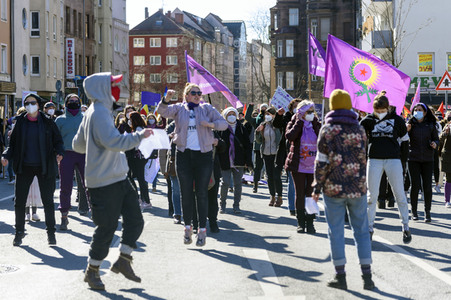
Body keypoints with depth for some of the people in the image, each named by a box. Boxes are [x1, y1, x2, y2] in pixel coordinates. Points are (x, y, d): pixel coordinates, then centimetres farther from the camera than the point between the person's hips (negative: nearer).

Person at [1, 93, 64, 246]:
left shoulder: (47, 122, 0)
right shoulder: (20, 122, 5)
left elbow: (57, 140, 3)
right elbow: (13, 142, 9)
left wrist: (59, 152, -17)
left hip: (45, 167, -2)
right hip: (24, 167, 2)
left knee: (48, 201, 2)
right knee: (19, 200, 1)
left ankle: (51, 232, 15)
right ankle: (19, 232, 17)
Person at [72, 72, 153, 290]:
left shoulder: (94, 112, 14)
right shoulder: (99, 112, -16)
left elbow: (78, 145, 21)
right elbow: (113, 142, -28)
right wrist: (139, 136, -19)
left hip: (118, 178, 10)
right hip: (104, 181, -10)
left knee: (135, 219, 6)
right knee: (106, 227, -2)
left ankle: (123, 261, 18)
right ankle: (92, 271, 13)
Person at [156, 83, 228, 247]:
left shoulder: (207, 108, 8)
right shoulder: (179, 109, 8)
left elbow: (224, 123, 4)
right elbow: (162, 111, -8)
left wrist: (211, 124, -16)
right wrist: (166, 99, -26)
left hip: (203, 155, 0)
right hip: (184, 154, 1)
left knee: (202, 193, 0)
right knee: (186, 193, 5)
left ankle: (202, 229, 5)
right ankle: (188, 227, 16)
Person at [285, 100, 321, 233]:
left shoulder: (316, 125, 7)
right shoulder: (295, 124, 0)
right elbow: (289, 136, -21)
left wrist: (315, 123, -10)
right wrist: (299, 121, -16)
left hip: (313, 166, 2)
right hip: (299, 166, -2)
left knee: (311, 195, 3)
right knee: (300, 194, 3)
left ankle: (310, 222, 10)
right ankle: (301, 222, 10)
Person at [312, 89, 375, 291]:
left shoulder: (328, 130, -7)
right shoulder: (359, 129, 5)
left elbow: (322, 162, -9)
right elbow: (363, 158, 11)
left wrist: (317, 187, -2)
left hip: (334, 188, -3)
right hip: (358, 188, 3)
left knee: (336, 231, 5)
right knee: (361, 230, 9)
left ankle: (340, 276, 6)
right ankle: (367, 276, 7)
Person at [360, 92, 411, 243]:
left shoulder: (397, 120, 3)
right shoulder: (368, 120, 3)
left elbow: (404, 139, 13)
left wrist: (402, 156, 9)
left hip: (393, 160, -1)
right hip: (374, 160, 1)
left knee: (400, 195, 0)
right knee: (372, 195, 2)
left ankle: (406, 228, 9)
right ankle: (369, 228, 10)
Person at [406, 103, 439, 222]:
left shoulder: (430, 125, 6)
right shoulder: (410, 124, 4)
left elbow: (436, 139, 15)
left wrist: (435, 144, -7)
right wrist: (406, 131, -15)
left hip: (428, 159, 1)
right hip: (413, 159, -1)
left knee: (427, 186, -3)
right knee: (415, 185, -4)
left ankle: (427, 212, 7)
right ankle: (414, 211, 10)